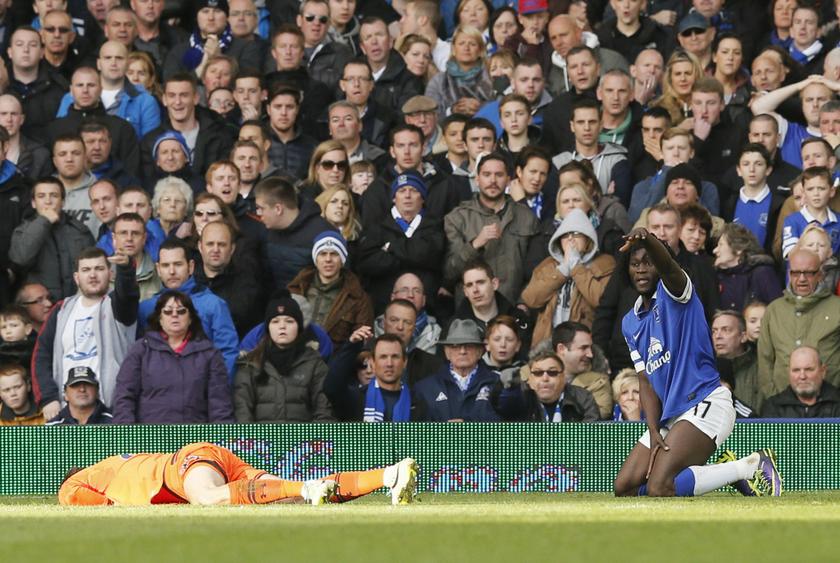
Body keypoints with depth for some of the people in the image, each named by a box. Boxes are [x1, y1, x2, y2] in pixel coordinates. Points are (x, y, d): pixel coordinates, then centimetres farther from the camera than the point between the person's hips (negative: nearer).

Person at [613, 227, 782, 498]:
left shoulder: (672, 292, -3)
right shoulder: (630, 324, 16)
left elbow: (669, 268, -29)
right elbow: (646, 382, 12)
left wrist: (647, 239, -53)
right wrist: (654, 432, -5)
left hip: (706, 404, -9)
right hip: (669, 417, 9)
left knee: (659, 489, -24)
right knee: (624, 489, 3)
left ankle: (751, 466, -8)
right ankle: (731, 470, 11)